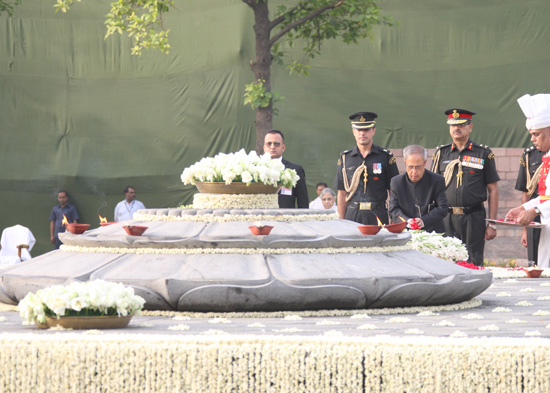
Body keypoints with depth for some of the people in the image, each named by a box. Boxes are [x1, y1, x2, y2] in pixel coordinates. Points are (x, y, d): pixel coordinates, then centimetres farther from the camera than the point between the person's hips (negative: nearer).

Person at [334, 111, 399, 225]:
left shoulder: (385, 157, 5)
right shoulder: (345, 158, 10)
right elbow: (342, 193, 10)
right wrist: (341, 222, 4)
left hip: (378, 215, -1)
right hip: (352, 215, 1)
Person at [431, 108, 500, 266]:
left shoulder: (484, 153, 4)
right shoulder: (441, 153, 10)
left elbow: (493, 190, 4)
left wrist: (492, 224, -1)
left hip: (474, 218, -2)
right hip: (446, 219, 2)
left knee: (473, 264, 0)